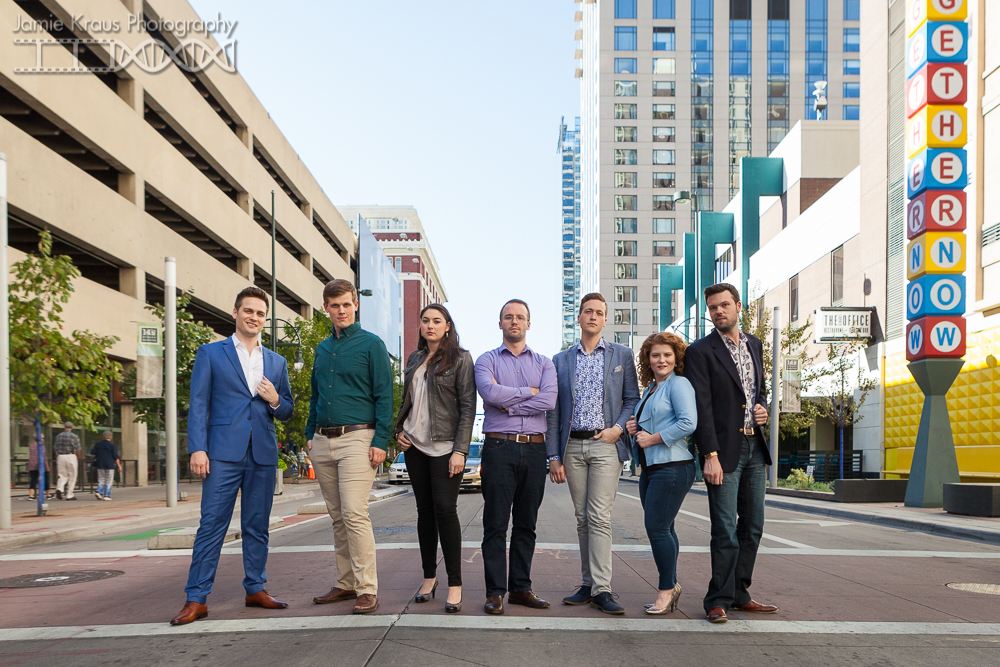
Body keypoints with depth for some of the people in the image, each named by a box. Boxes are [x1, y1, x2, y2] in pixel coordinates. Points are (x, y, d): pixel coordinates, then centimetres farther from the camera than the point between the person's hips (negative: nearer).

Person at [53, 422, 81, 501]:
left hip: (60, 457, 3)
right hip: (71, 456, -3)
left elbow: (56, 449, 9)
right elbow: (78, 450, -5)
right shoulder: (75, 436, -4)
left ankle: (59, 489, -14)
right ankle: (69, 495, 5)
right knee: (72, 476, 5)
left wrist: (57, 460, 16)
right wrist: (78, 459, 9)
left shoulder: (58, 436, 7)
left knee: (63, 476, 12)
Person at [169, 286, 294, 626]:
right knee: (212, 524, -5)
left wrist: (275, 400, -4)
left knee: (257, 526, 9)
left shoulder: (277, 362, 16)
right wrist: (197, 449, -9)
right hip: (224, 452, -3)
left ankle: (256, 589, 19)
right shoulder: (211, 353, 7)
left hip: (263, 455, 4)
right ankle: (196, 598, 0)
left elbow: (287, 412, 19)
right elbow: (198, 405, 1)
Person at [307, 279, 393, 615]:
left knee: (355, 514, -13)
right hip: (323, 442, 6)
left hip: (356, 438, -6)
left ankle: (367, 589, -6)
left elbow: (384, 396, -6)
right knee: (337, 517, 11)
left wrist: (380, 441, -14)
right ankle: (346, 583, 20)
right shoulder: (322, 348, 16)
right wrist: (310, 434, 15)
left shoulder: (371, 344, -2)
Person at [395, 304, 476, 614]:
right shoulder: (414, 359, 14)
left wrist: (460, 450, -14)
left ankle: (455, 584, -3)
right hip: (415, 445, 5)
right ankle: (429, 576, 20)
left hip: (445, 446, -5)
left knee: (445, 509, -11)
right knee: (424, 510, 9)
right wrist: (399, 430, 7)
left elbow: (468, 407, -7)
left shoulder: (460, 359, -3)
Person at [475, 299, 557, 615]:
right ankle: (495, 592, 4)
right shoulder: (487, 360, 8)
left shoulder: (544, 363, 13)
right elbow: (490, 391, -13)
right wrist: (529, 392, -5)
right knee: (496, 524, -1)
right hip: (499, 447, -2)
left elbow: (549, 400, -5)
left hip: (534, 449, 3)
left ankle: (521, 587, 17)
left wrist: (507, 405, -8)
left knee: (526, 524, 8)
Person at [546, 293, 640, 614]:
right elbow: (553, 411, 9)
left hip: (605, 445, -2)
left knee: (599, 517, -10)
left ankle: (601, 589, -7)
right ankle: (588, 584, 15)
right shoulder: (561, 360, 12)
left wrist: (619, 428, -10)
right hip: (572, 446, 3)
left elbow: (632, 399, 8)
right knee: (582, 518, 8)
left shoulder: (621, 355, 8)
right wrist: (554, 456, 3)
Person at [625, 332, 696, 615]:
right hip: (650, 468, 9)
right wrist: (634, 429, 9)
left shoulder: (678, 384, -6)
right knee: (662, 530, 11)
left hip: (672, 467, -9)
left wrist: (652, 438, -14)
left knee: (657, 528, -9)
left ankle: (667, 589, 3)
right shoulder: (650, 389, 19)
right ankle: (671, 586, 20)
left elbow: (688, 423, -19)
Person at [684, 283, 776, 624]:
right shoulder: (701, 351, -6)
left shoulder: (755, 345, 14)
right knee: (725, 529, -5)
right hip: (724, 449, -6)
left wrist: (762, 407, 2)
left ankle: (739, 594, 22)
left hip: (754, 447, 6)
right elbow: (701, 406, -12)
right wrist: (710, 455, -18)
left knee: (752, 525, 10)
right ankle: (718, 600, 5)